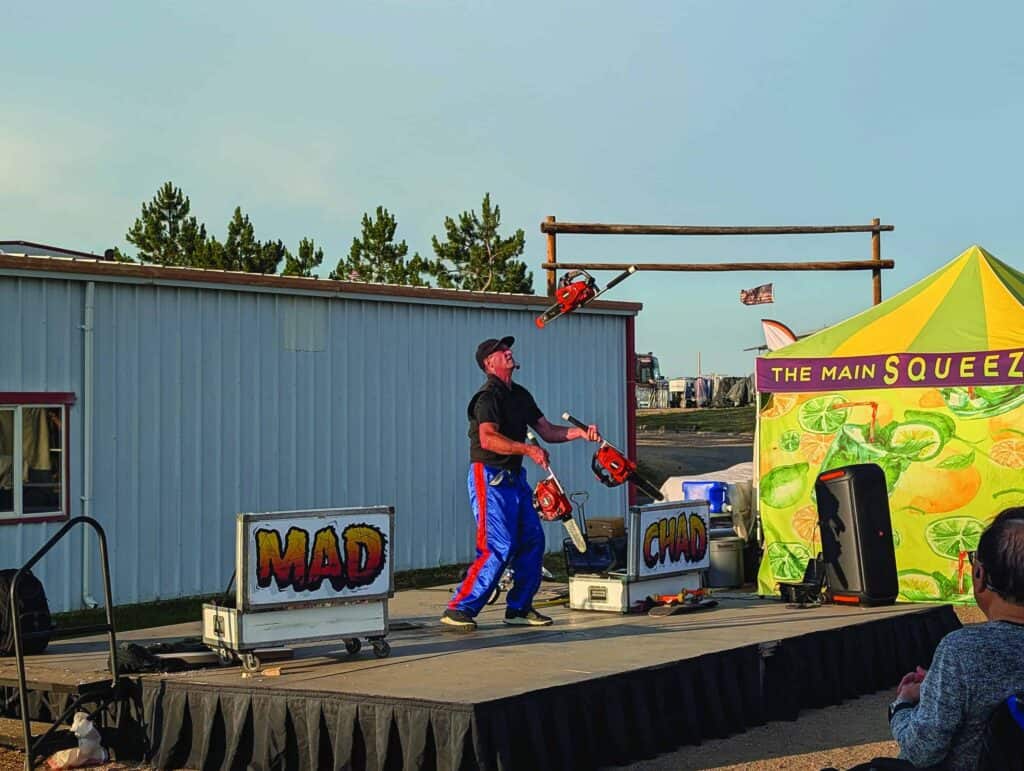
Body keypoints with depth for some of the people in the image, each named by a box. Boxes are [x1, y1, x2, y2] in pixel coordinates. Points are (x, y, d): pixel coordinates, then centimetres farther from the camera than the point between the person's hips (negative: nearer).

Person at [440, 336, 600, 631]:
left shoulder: (520, 395, 16)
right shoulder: (488, 396, -13)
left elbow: (547, 431, 17)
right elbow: (488, 439, -27)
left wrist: (580, 432, 3)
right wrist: (528, 449, -29)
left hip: (515, 478, 9)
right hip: (490, 477, -9)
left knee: (532, 540, 7)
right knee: (499, 547, -14)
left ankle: (519, 607, 18)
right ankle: (459, 609, -10)